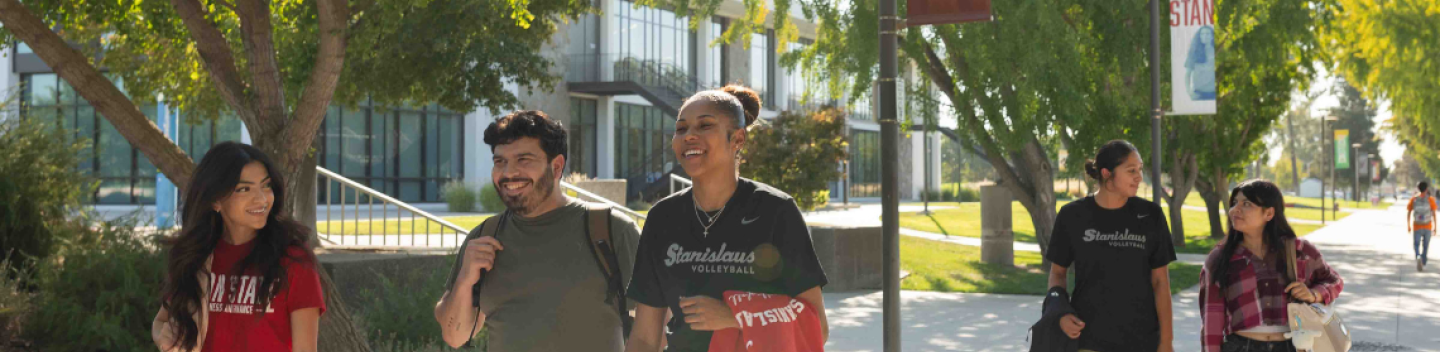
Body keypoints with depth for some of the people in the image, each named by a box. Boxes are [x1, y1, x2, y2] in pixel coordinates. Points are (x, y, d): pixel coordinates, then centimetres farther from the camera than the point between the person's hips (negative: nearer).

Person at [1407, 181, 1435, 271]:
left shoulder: (1413, 199, -2)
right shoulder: (1430, 199, -6)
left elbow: (1408, 213, -1)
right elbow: (1433, 214, -8)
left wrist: (1408, 226, 8)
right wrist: (1435, 227, -1)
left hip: (1416, 227, 0)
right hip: (1428, 227, 0)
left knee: (1417, 245, 5)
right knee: (1425, 246, 14)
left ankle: (1418, 257, -24)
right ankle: (1423, 264, 17)